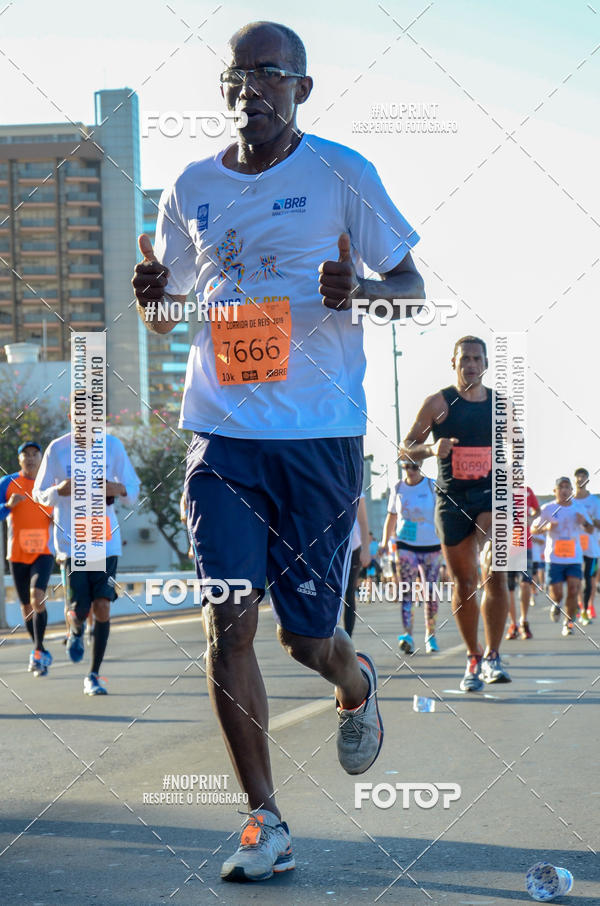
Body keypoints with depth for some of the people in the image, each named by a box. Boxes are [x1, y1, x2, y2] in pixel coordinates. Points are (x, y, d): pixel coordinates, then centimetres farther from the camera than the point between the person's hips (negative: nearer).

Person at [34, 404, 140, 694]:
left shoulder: (113, 446, 2)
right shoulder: (57, 449, -2)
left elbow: (133, 488, 8)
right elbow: (39, 494, 5)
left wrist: (119, 490, -17)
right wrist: (59, 490, -18)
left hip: (106, 541, 1)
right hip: (72, 541, -1)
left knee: (102, 607, -5)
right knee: (80, 610, -7)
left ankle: (93, 676, 8)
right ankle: (75, 631, 32)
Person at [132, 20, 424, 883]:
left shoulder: (341, 174, -1)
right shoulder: (192, 188, 10)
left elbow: (412, 287, 3)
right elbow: (165, 318, 20)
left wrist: (358, 289, -19)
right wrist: (150, 292, -5)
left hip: (321, 433, -3)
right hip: (222, 431, 3)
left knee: (308, 634, 1)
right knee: (228, 620, -7)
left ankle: (356, 681, 40)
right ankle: (265, 821, 2)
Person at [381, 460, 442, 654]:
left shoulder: (432, 487, -2)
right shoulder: (397, 489, 6)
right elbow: (391, 518, 16)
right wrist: (384, 543, 10)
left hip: (431, 546, -1)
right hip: (405, 545, 1)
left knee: (430, 593, 1)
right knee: (406, 590, -12)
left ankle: (431, 635, 15)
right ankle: (407, 635, -20)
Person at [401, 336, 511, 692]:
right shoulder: (439, 402, 0)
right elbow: (407, 448, 1)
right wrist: (432, 449, -19)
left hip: (491, 496, 1)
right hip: (452, 499, -1)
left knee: (496, 573, -17)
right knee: (465, 583, 5)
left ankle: (493, 655, -8)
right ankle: (473, 658, 19)